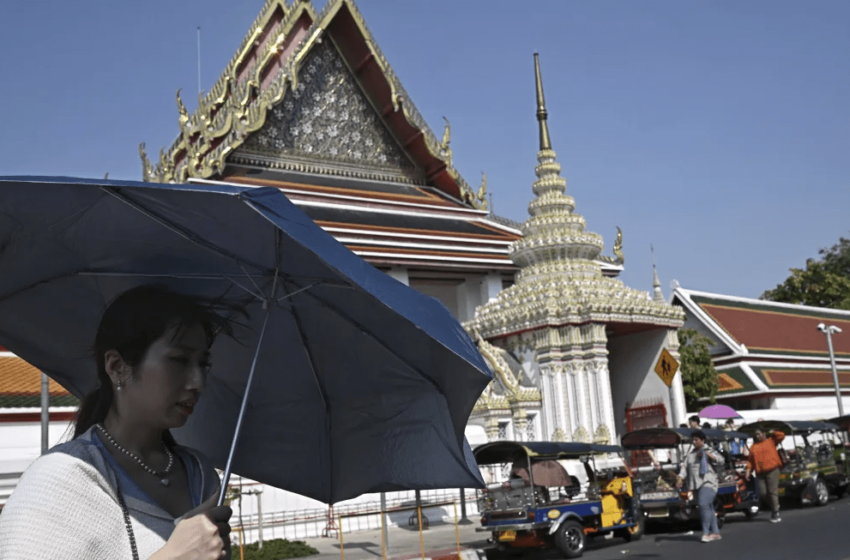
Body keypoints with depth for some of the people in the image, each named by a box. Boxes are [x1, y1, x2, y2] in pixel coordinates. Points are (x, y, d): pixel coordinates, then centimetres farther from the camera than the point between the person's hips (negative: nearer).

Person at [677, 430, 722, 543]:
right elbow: (684, 467, 12)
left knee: (704, 505, -19)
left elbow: (720, 459, -8)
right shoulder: (690, 455, 19)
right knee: (708, 508, 7)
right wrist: (680, 479, -4)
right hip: (696, 485, 6)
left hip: (708, 482, -6)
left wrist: (707, 454, -21)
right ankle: (715, 532, 11)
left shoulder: (709, 451, 5)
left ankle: (706, 533, -18)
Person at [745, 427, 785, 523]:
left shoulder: (770, 441, 11)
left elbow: (781, 436, 1)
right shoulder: (753, 447, 19)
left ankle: (775, 513, -4)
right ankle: (774, 507, 20)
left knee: (773, 491, -9)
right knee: (763, 493, -4)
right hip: (760, 472, 4)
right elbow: (750, 460, 14)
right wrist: (748, 470, 3)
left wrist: (771, 433, 11)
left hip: (772, 469, -4)